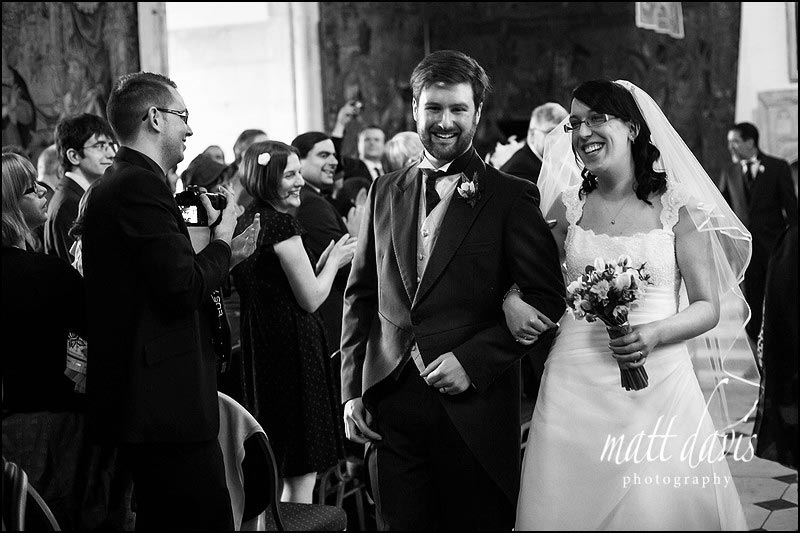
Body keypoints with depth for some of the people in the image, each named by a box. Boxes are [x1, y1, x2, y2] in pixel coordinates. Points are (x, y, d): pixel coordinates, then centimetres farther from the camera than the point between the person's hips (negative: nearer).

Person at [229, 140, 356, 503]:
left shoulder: (245, 221, 13)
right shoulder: (281, 222, -14)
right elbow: (310, 299, -13)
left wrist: (321, 262, 15)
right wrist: (334, 262, 3)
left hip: (258, 347, 9)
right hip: (292, 348, -9)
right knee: (301, 475, -4)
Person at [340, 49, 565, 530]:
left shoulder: (513, 197, -2)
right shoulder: (384, 192, 11)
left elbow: (546, 300, -6)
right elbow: (360, 296, 13)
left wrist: (472, 361, -14)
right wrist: (352, 390, 6)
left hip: (475, 408, -3)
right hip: (388, 405, 3)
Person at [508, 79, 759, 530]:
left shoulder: (677, 207, 0)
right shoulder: (568, 206, 7)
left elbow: (708, 306, 2)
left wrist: (655, 334, -15)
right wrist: (512, 300, -4)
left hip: (657, 379, -2)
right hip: (576, 383, 2)